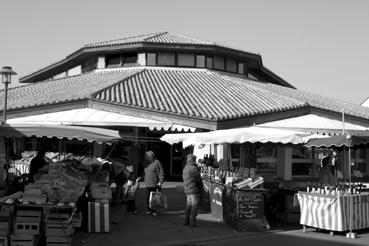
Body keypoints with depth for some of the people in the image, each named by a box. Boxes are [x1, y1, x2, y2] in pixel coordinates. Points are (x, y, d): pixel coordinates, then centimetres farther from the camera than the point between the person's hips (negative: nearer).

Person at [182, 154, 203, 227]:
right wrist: (201, 186, 2)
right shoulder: (194, 168, -16)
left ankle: (186, 221, 18)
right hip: (195, 190, -8)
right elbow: (198, 180, -15)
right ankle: (192, 222, -3)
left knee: (188, 205, 15)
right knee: (194, 206, -3)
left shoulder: (185, 168, 11)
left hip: (187, 190, 8)